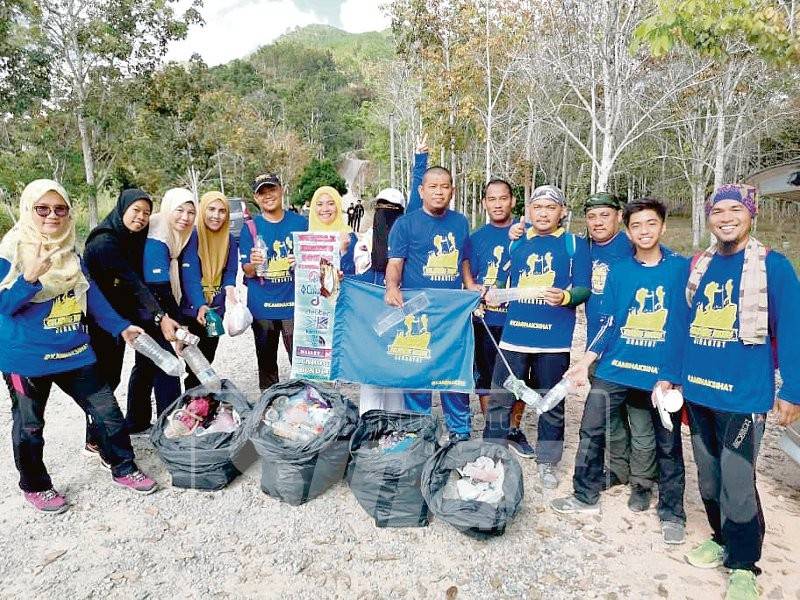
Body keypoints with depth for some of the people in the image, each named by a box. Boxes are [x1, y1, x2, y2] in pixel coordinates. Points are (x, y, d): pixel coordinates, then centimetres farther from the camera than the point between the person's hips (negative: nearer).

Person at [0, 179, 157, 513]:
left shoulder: (69, 250, 5)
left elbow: (90, 293, 11)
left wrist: (119, 326, 8)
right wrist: (30, 278, -32)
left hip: (74, 350, 5)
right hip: (28, 356, -5)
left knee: (107, 411, 8)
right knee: (29, 427, 12)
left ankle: (123, 469, 25)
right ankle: (35, 487, 33)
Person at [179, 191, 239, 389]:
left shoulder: (229, 239, 3)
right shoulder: (192, 236, -14)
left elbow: (230, 272, 3)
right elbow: (189, 275, -23)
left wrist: (230, 290, -20)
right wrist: (200, 305, -36)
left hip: (216, 309, 5)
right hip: (191, 309, -5)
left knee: (208, 359, 17)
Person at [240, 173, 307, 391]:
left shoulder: (301, 223, 4)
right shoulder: (250, 228, 4)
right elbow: (247, 272, 3)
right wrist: (253, 264, -21)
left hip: (294, 303, -1)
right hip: (262, 306, 1)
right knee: (266, 362, 12)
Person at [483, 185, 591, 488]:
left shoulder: (575, 244, 1)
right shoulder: (517, 242, 9)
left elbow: (584, 289, -5)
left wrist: (565, 296, -24)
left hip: (554, 338, -2)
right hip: (515, 334, 2)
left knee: (552, 403, 11)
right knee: (499, 400, 5)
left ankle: (547, 462, 29)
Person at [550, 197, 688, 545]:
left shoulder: (682, 268, -2)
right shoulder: (618, 272, 5)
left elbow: (688, 325, -3)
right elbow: (607, 325, 6)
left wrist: (670, 375, -9)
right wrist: (585, 363, -2)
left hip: (663, 371, -2)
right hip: (615, 368, 2)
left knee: (668, 443, 10)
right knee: (591, 431, 5)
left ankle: (671, 512, 29)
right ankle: (586, 497, 24)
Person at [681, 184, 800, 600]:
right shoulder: (699, 266, 8)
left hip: (743, 395, -5)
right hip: (698, 392, 5)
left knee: (736, 484, -1)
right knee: (708, 479, 16)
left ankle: (743, 564, 20)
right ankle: (723, 540, 37)